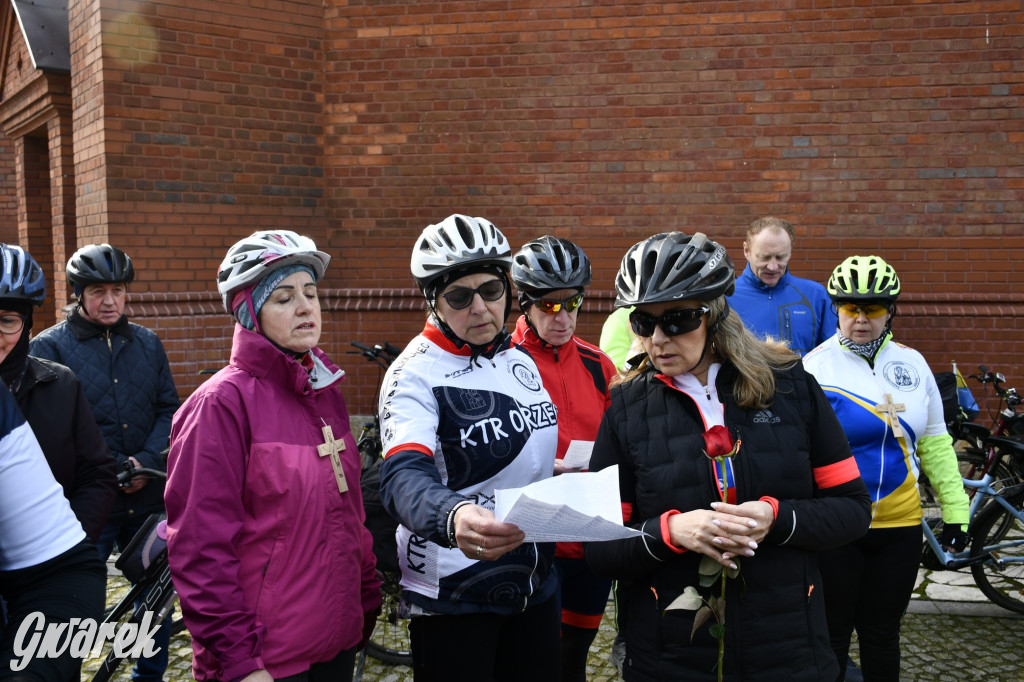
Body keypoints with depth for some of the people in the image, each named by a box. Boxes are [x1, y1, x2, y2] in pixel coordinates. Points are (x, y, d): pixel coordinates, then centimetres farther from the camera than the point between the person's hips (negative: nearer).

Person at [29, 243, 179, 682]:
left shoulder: (147, 343, 9)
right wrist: (110, 468, -17)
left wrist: (146, 461, -9)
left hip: (148, 498, 4)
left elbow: (168, 410, 7)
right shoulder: (49, 346, -3)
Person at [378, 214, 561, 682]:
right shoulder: (415, 374, -16)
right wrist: (452, 518, -52)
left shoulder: (521, 362, 6)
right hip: (453, 595, -6)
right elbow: (403, 478, -32)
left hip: (535, 582, 6)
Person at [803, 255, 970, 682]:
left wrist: (954, 508, 9)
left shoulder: (912, 363, 5)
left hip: (900, 525, 4)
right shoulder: (816, 366, -8)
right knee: (831, 634, 9)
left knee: (882, 634, 16)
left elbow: (934, 442, 11)